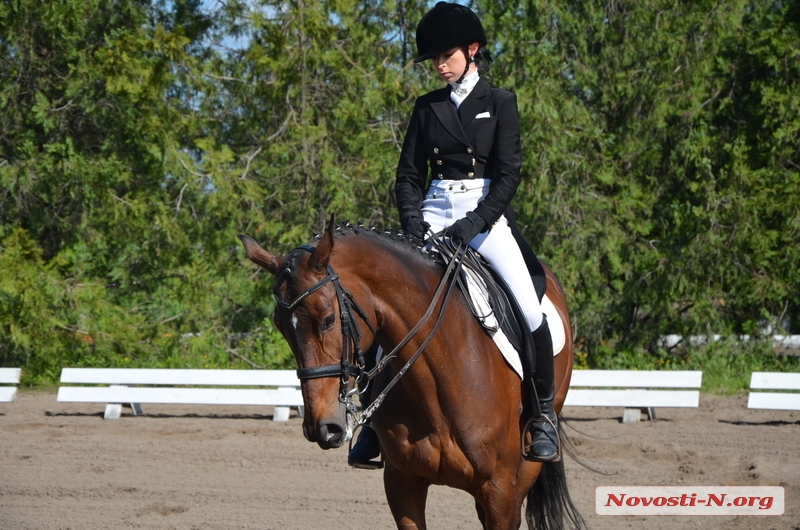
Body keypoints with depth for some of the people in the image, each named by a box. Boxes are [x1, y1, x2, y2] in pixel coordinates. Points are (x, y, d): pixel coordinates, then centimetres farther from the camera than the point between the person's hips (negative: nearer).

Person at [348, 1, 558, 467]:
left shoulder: (499, 104, 3)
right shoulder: (428, 109, 13)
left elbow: (509, 173, -5)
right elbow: (409, 173, 10)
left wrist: (474, 223, -18)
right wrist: (413, 220, -10)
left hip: (484, 213, -3)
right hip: (434, 214, 3)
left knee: (530, 308, -22)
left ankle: (544, 414, -9)